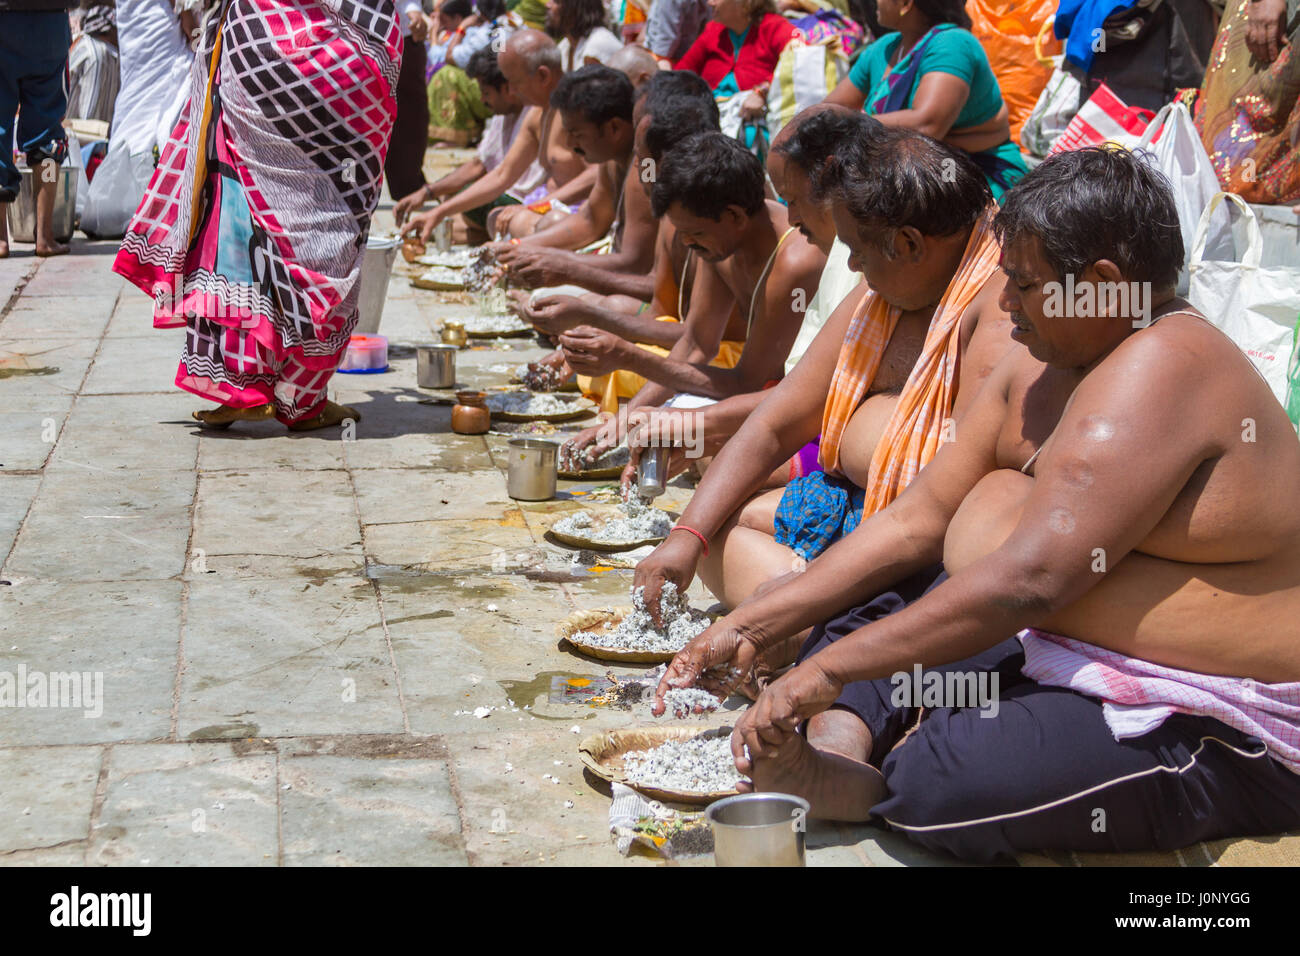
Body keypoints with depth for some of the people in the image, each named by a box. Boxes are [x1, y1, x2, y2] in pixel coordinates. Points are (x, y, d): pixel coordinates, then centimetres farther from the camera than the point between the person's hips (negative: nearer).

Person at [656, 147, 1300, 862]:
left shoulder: (1162, 371, -21)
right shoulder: (1041, 366, 9)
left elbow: (1029, 579, -29)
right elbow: (918, 521, 10)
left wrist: (831, 671, -25)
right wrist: (751, 627, 4)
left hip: (1219, 739, -10)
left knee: (938, 782, -33)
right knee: (846, 635, 10)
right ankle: (839, 747, -18)